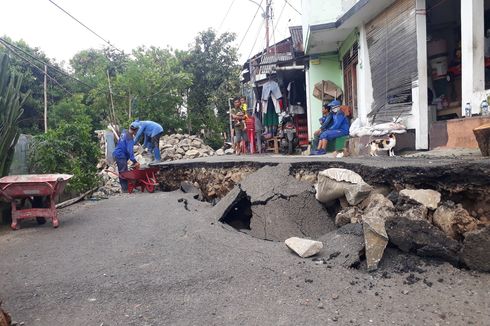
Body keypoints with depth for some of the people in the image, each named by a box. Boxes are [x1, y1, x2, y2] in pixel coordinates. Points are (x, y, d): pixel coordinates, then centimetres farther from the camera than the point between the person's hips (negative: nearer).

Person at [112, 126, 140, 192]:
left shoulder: (124, 132, 7)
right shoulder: (129, 138, -19)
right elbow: (130, 150, -25)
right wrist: (134, 161, -27)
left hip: (116, 154, 9)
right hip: (121, 156, -9)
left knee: (121, 172, 14)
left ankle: (123, 187, 20)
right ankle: (125, 189, -4)